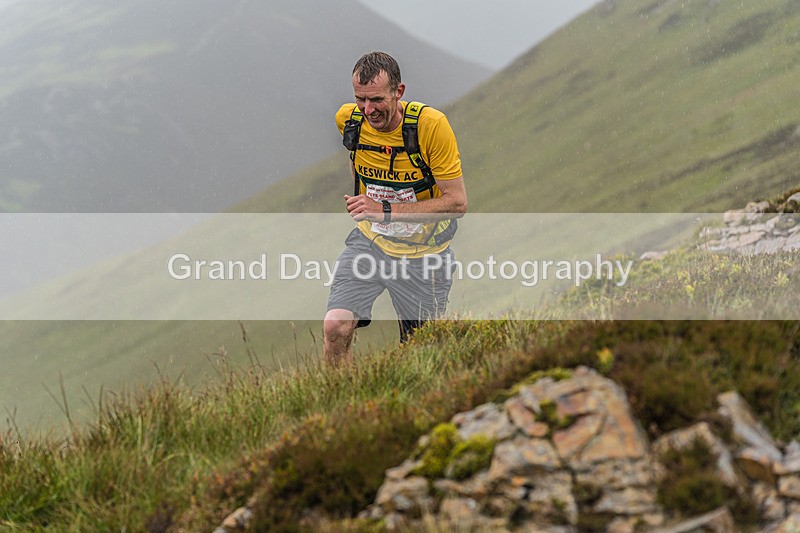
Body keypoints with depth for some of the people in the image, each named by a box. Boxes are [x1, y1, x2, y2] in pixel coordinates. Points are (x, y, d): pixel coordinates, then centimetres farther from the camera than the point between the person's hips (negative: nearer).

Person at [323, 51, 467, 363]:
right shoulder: (348, 119, -10)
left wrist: (386, 210, -32)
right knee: (335, 329, -19)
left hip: (421, 253, -2)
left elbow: (457, 203, -23)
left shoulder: (430, 124, -24)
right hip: (369, 241, 3)